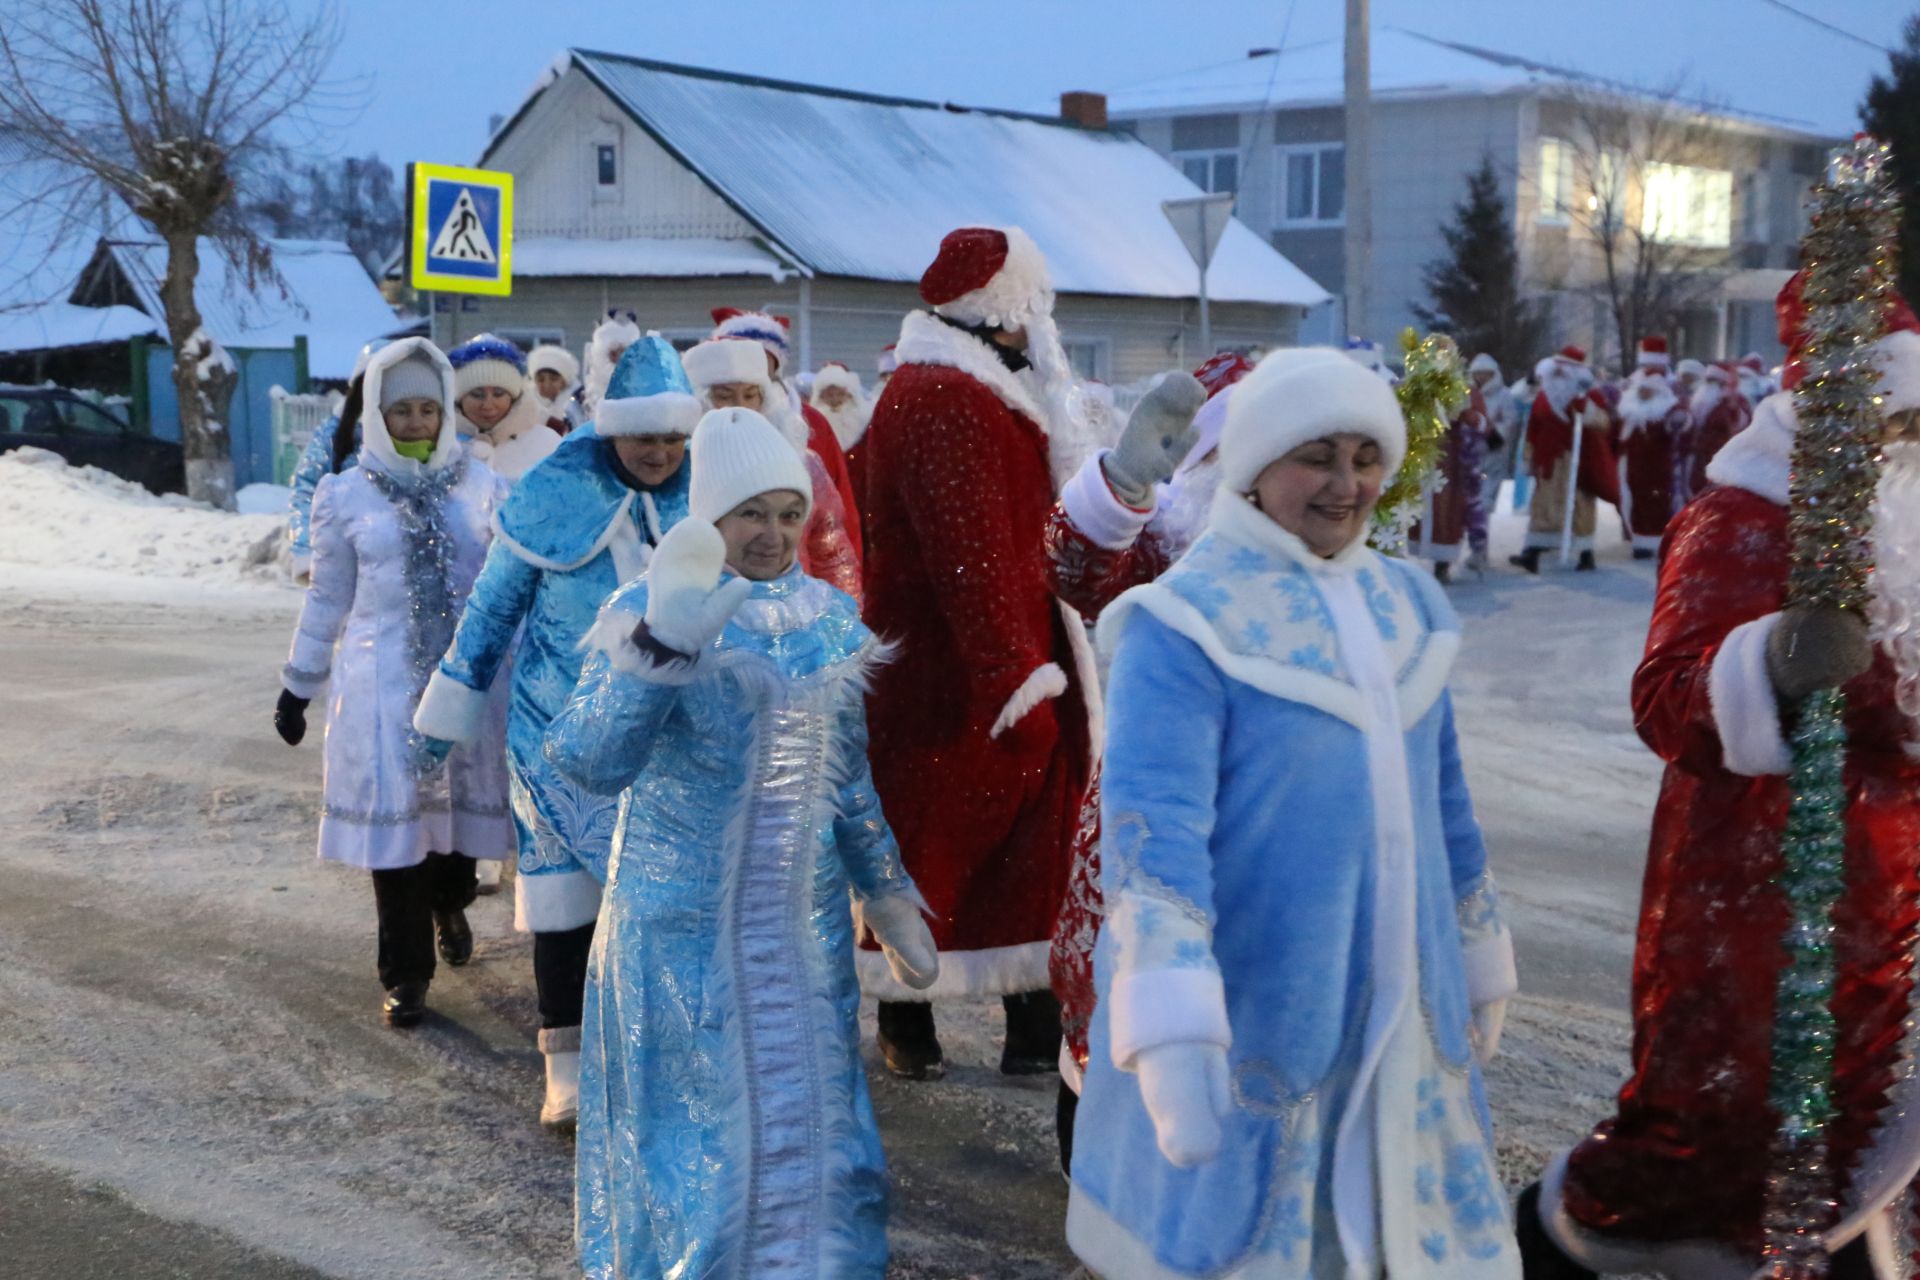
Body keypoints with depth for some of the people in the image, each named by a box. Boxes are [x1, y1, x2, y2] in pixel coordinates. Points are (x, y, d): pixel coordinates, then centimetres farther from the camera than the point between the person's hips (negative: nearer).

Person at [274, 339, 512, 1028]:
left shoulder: (481, 486, 3)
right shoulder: (346, 495, 2)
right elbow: (327, 597, 10)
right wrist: (299, 685, 13)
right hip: (384, 680, -1)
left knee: (461, 803, 7)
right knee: (394, 816, -1)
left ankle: (450, 903, 42)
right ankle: (406, 976, 11)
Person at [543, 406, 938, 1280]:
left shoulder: (832, 619, 5)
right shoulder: (646, 610, -10)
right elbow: (588, 762, -25)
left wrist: (887, 895, 17)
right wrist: (661, 647, -35)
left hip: (805, 930, 4)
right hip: (681, 931, -4)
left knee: (808, 1131, 11)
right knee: (695, 1137, 7)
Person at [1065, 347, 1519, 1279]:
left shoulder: (1404, 603, 8)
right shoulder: (1189, 620, -15)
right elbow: (1153, 822, -24)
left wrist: (1477, 959, 21)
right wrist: (1172, 1029, -33)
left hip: (1398, 1009, 6)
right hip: (1249, 1017, -6)